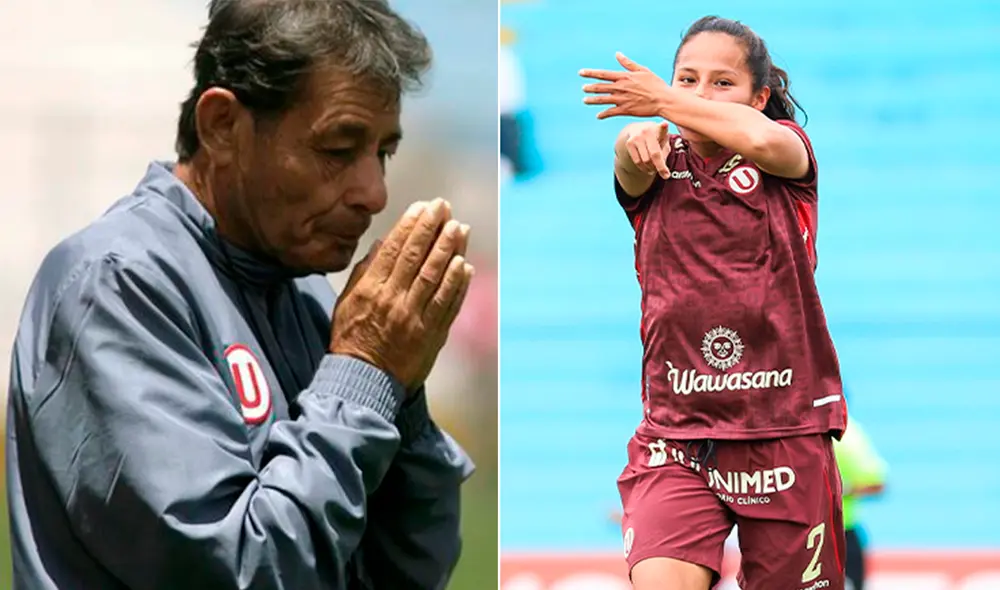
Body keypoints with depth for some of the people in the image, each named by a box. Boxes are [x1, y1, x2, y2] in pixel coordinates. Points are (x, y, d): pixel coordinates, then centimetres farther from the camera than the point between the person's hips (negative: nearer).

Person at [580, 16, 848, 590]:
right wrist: (642, 135, -40)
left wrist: (662, 100, -15)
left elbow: (764, 140, -21)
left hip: (786, 430, 0)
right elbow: (630, 156, -17)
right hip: (675, 434, 0)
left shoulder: (787, 154, 4)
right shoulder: (662, 165, 8)